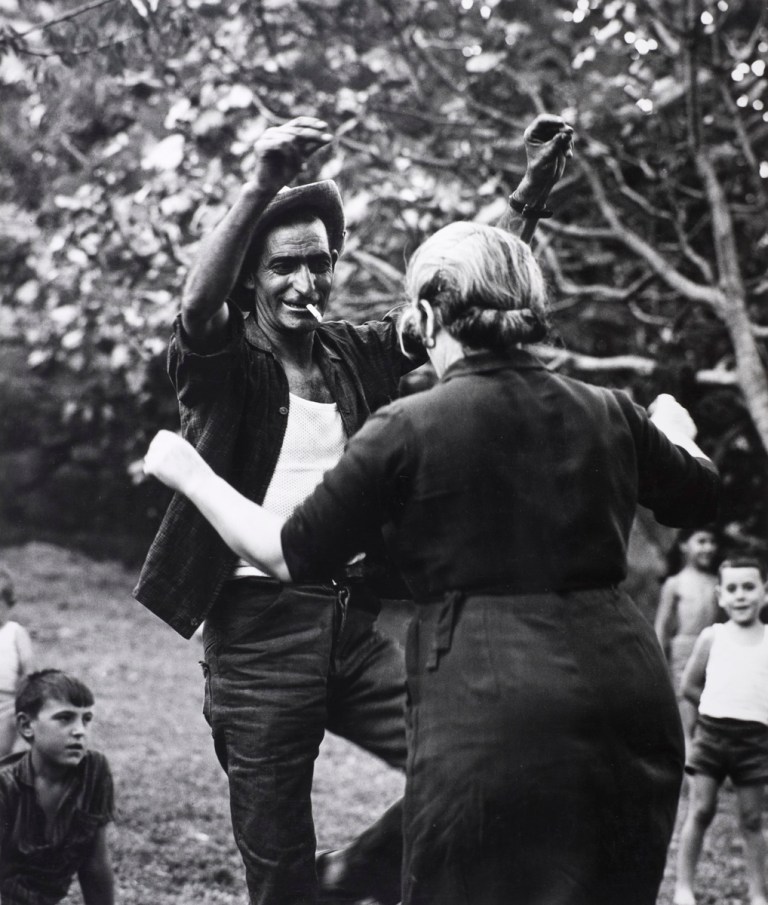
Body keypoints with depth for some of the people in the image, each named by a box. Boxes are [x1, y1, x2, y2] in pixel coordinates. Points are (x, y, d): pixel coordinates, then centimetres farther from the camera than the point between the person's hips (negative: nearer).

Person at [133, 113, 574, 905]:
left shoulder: (358, 356, 9)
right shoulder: (223, 365, -4)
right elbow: (196, 310, -26)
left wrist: (530, 193, -7)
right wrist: (260, 191, -40)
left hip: (353, 619, 5)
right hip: (259, 630, -4)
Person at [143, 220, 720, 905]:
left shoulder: (409, 427, -6)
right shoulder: (608, 414, 8)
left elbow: (291, 556, -1)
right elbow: (701, 497, 26)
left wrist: (190, 474, 14)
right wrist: (676, 432, 48)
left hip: (491, 706, -5)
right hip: (628, 693, 5)